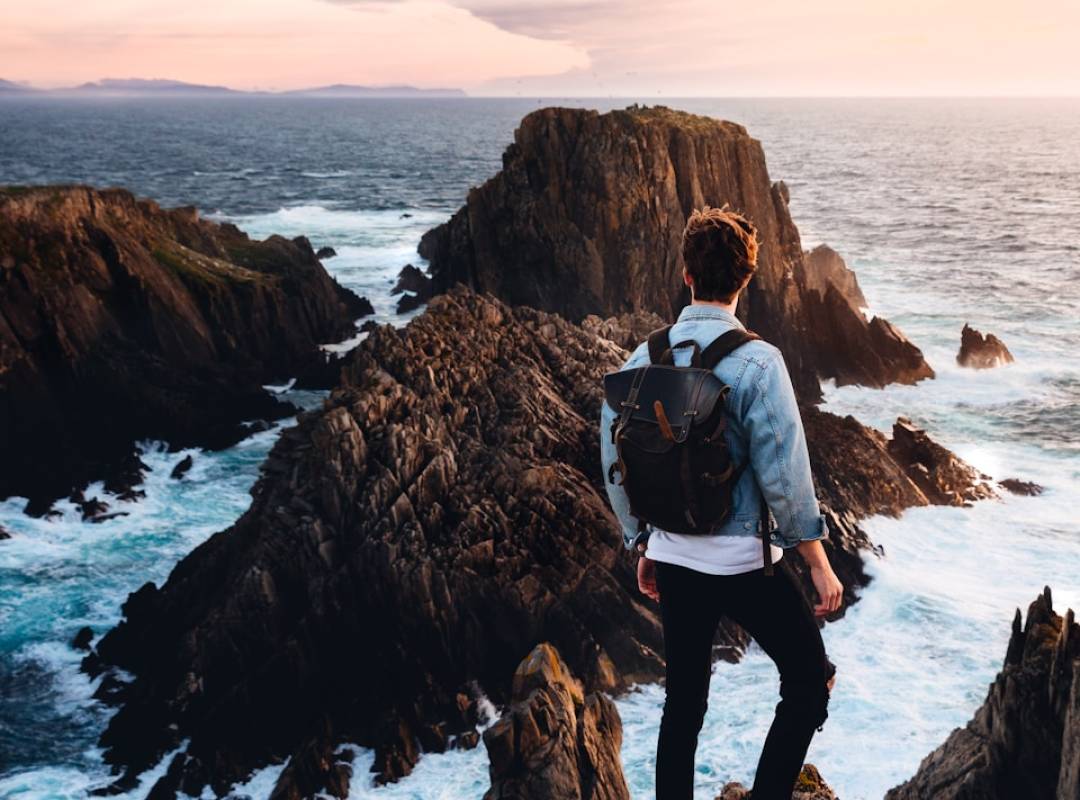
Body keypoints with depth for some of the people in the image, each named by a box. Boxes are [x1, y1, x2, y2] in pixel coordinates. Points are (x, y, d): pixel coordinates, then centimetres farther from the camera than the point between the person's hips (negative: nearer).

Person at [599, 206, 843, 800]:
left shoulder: (642, 358, 0)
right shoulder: (755, 360, -16)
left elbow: (614, 462, 6)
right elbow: (783, 473, -16)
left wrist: (642, 546, 18)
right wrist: (818, 563, -6)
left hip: (671, 557, 5)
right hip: (742, 561, -5)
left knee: (683, 702, 17)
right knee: (810, 680, 13)